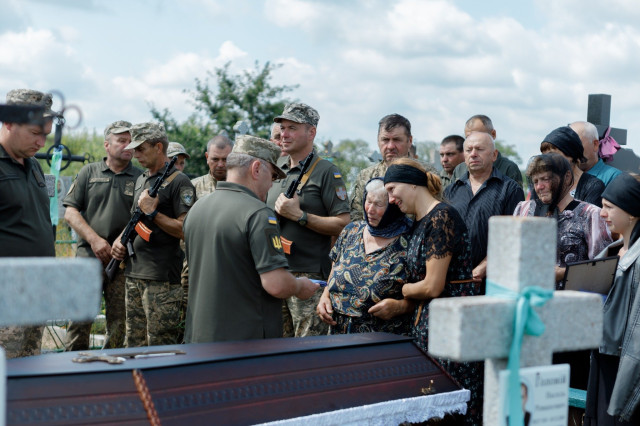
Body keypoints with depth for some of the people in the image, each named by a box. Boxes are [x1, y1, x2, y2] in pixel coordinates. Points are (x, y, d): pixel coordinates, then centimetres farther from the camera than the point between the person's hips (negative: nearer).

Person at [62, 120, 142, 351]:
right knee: (79, 317, -5)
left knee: (119, 322, 2)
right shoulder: (89, 172, 11)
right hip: (89, 254, 0)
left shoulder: (140, 178, 10)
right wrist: (95, 240, -6)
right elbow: (70, 211, 6)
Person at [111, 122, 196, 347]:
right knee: (133, 344, 13)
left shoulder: (178, 182, -8)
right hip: (134, 274, 8)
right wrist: (122, 239, 9)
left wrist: (152, 212, -17)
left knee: (159, 346, -5)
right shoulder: (141, 180, 18)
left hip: (162, 278, -8)